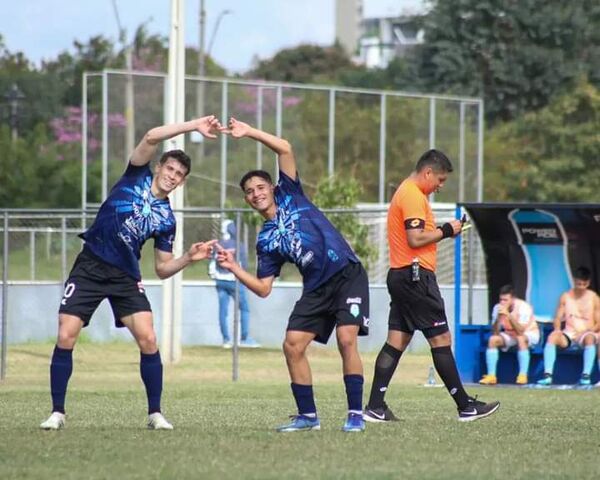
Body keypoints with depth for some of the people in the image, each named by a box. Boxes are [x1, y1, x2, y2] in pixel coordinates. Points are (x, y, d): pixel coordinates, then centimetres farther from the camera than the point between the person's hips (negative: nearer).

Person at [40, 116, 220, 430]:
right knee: (66, 337, -11)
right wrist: (194, 126, -17)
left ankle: (155, 414, 0)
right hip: (90, 267, -3)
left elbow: (162, 269, 10)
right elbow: (151, 138, -14)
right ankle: (57, 413, -1)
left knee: (148, 339, -13)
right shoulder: (137, 177, 3)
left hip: (125, 277, 3)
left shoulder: (167, 219, 9)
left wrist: (189, 258, -7)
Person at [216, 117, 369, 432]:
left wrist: (249, 133, -6)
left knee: (346, 340, -18)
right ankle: (307, 416, 8)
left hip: (347, 275, -5)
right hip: (317, 289, 5)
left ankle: (355, 414, -14)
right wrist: (234, 268, -2)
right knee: (292, 345, -5)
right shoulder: (265, 240, 12)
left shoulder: (290, 196, 6)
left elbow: (285, 149, -3)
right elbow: (263, 288, 9)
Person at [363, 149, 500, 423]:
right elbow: (415, 239, -21)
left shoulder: (405, 192, 20)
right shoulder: (414, 196, -13)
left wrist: (443, 231, 11)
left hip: (400, 275, 10)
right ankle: (465, 406, -2)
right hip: (416, 276, -10)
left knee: (396, 341, 6)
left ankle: (375, 407, 1)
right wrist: (446, 231, -10)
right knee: (441, 339, -5)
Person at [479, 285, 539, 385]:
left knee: (520, 338, -38)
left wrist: (508, 315, -44)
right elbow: (495, 332, -17)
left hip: (529, 334, -5)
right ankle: (491, 376, -19)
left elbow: (520, 331, -37)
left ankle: (523, 376, -32)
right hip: (510, 335, 5)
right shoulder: (498, 308, -13)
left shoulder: (523, 307, -27)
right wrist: (498, 317, -33)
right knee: (493, 340, -20)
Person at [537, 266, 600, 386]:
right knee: (552, 336, -31)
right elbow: (558, 318, 8)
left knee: (589, 338, -39)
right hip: (569, 335, 2)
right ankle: (547, 375, -39)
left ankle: (586, 375, -41)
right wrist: (558, 330, -14)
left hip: (586, 334, -2)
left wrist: (588, 331, -17)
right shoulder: (565, 297, 8)